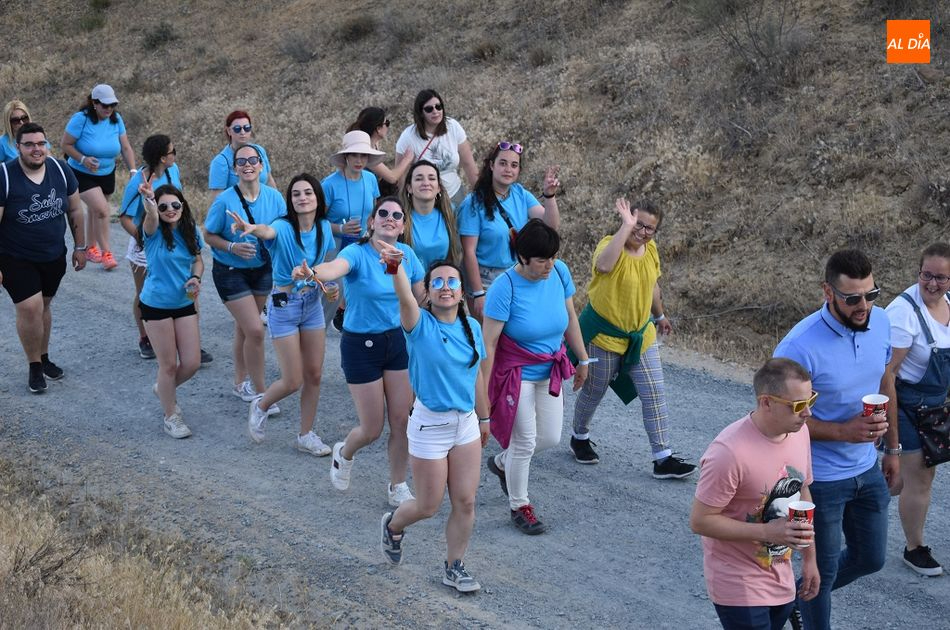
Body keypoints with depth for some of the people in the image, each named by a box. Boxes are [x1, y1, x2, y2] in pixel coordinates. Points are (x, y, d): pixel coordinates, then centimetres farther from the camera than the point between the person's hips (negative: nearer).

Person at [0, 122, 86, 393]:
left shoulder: (60, 170, -6)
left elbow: (75, 210, 7)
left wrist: (80, 246, 9)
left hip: (54, 257, 4)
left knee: (43, 305, 16)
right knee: (30, 308, -11)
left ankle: (44, 357, 34)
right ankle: (35, 367, 7)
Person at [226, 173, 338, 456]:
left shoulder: (324, 228, -2)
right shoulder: (283, 227, -19)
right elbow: (268, 231, -44)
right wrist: (252, 228, -68)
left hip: (313, 303, 5)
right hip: (284, 306, -5)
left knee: (314, 375, 9)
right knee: (293, 381, -2)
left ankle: (306, 435, 25)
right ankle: (260, 406, 29)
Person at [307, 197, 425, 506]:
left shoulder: (407, 254, -3)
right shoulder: (357, 253, -19)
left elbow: (422, 299, 7)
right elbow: (335, 267, -42)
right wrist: (313, 272, -65)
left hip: (397, 341, 5)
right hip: (361, 345, -4)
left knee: (402, 421, 5)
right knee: (373, 429, 2)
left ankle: (398, 488, 24)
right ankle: (344, 454, 37)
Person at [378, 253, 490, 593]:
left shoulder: (472, 327, 1)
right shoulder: (421, 325, -15)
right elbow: (405, 298, -37)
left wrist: (483, 417, 19)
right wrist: (396, 267, -57)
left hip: (466, 422, 5)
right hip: (429, 425, -5)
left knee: (465, 502, 7)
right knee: (428, 506, 7)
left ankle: (454, 567, 25)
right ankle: (393, 526, 39)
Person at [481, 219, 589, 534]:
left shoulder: (559, 272, -10)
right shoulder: (505, 287, -26)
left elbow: (570, 318, 7)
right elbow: (488, 344, -22)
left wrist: (583, 359, 13)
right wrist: (482, 392, -21)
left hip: (549, 373, 6)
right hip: (516, 375, -6)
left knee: (550, 437, 14)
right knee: (525, 443, 4)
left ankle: (501, 463, 42)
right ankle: (519, 506, 27)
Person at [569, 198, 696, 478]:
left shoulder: (651, 249, -2)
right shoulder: (610, 244, -23)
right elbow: (604, 265, -49)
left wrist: (659, 315, 28)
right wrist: (626, 226, -46)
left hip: (641, 334, 6)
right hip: (604, 334, -6)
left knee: (655, 394, 1)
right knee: (594, 392, 14)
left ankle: (663, 459, 5)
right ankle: (580, 437, 41)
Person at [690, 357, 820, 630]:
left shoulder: (799, 431, -4)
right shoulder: (730, 453, -29)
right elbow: (700, 521, -23)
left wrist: (809, 558, 14)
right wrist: (769, 532, -27)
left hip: (781, 577, 7)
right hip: (739, 585, -7)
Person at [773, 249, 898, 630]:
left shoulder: (881, 322, -7)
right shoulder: (800, 347, -28)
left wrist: (892, 448, 14)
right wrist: (843, 431, -29)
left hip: (867, 470, 6)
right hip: (821, 479, -6)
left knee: (870, 559, 21)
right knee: (824, 569, 10)